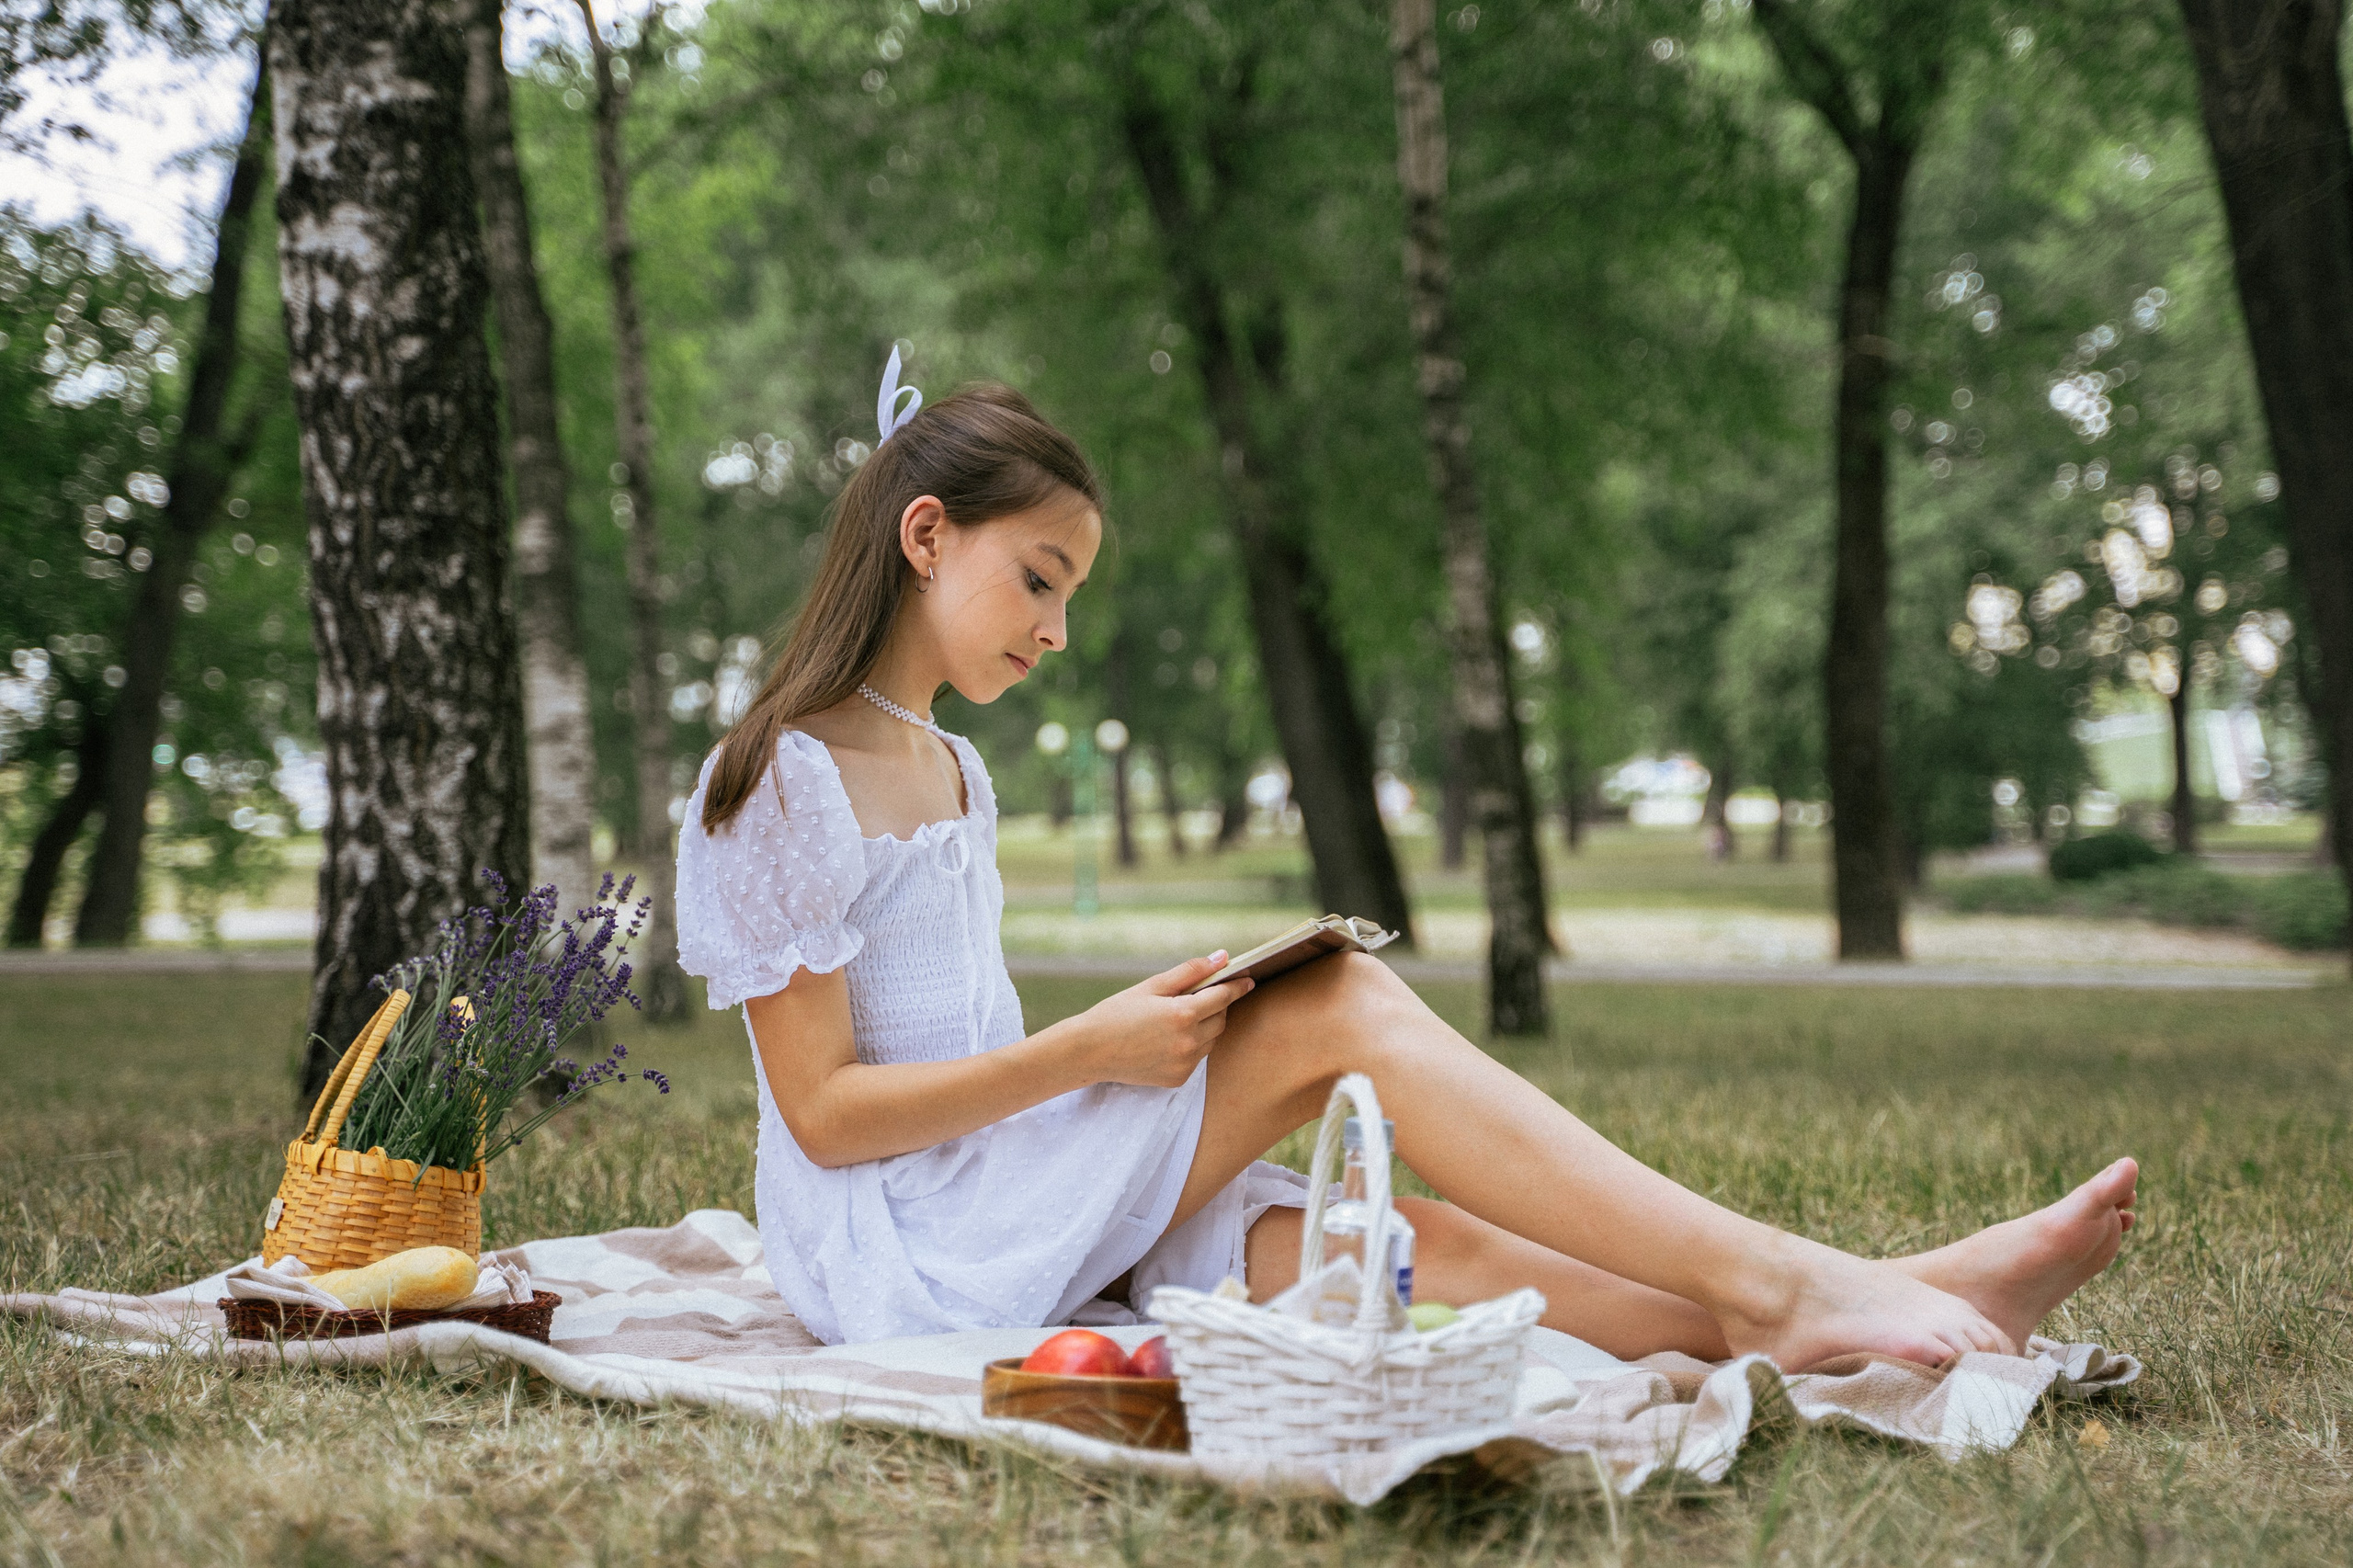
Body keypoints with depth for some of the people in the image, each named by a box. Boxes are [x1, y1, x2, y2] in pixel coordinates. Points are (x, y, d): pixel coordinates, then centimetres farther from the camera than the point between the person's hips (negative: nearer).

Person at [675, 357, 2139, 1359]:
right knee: (1340, 1005, -21)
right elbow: (823, 1110, -14)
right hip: (894, 1247, -8)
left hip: (1026, 1214, 8)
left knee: (1423, 1253, -14)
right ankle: (1778, 1283, -23)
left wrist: (1129, 1038, 1)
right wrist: (1083, 1051, -18)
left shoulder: (952, 772, 18)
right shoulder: (788, 779, -10)